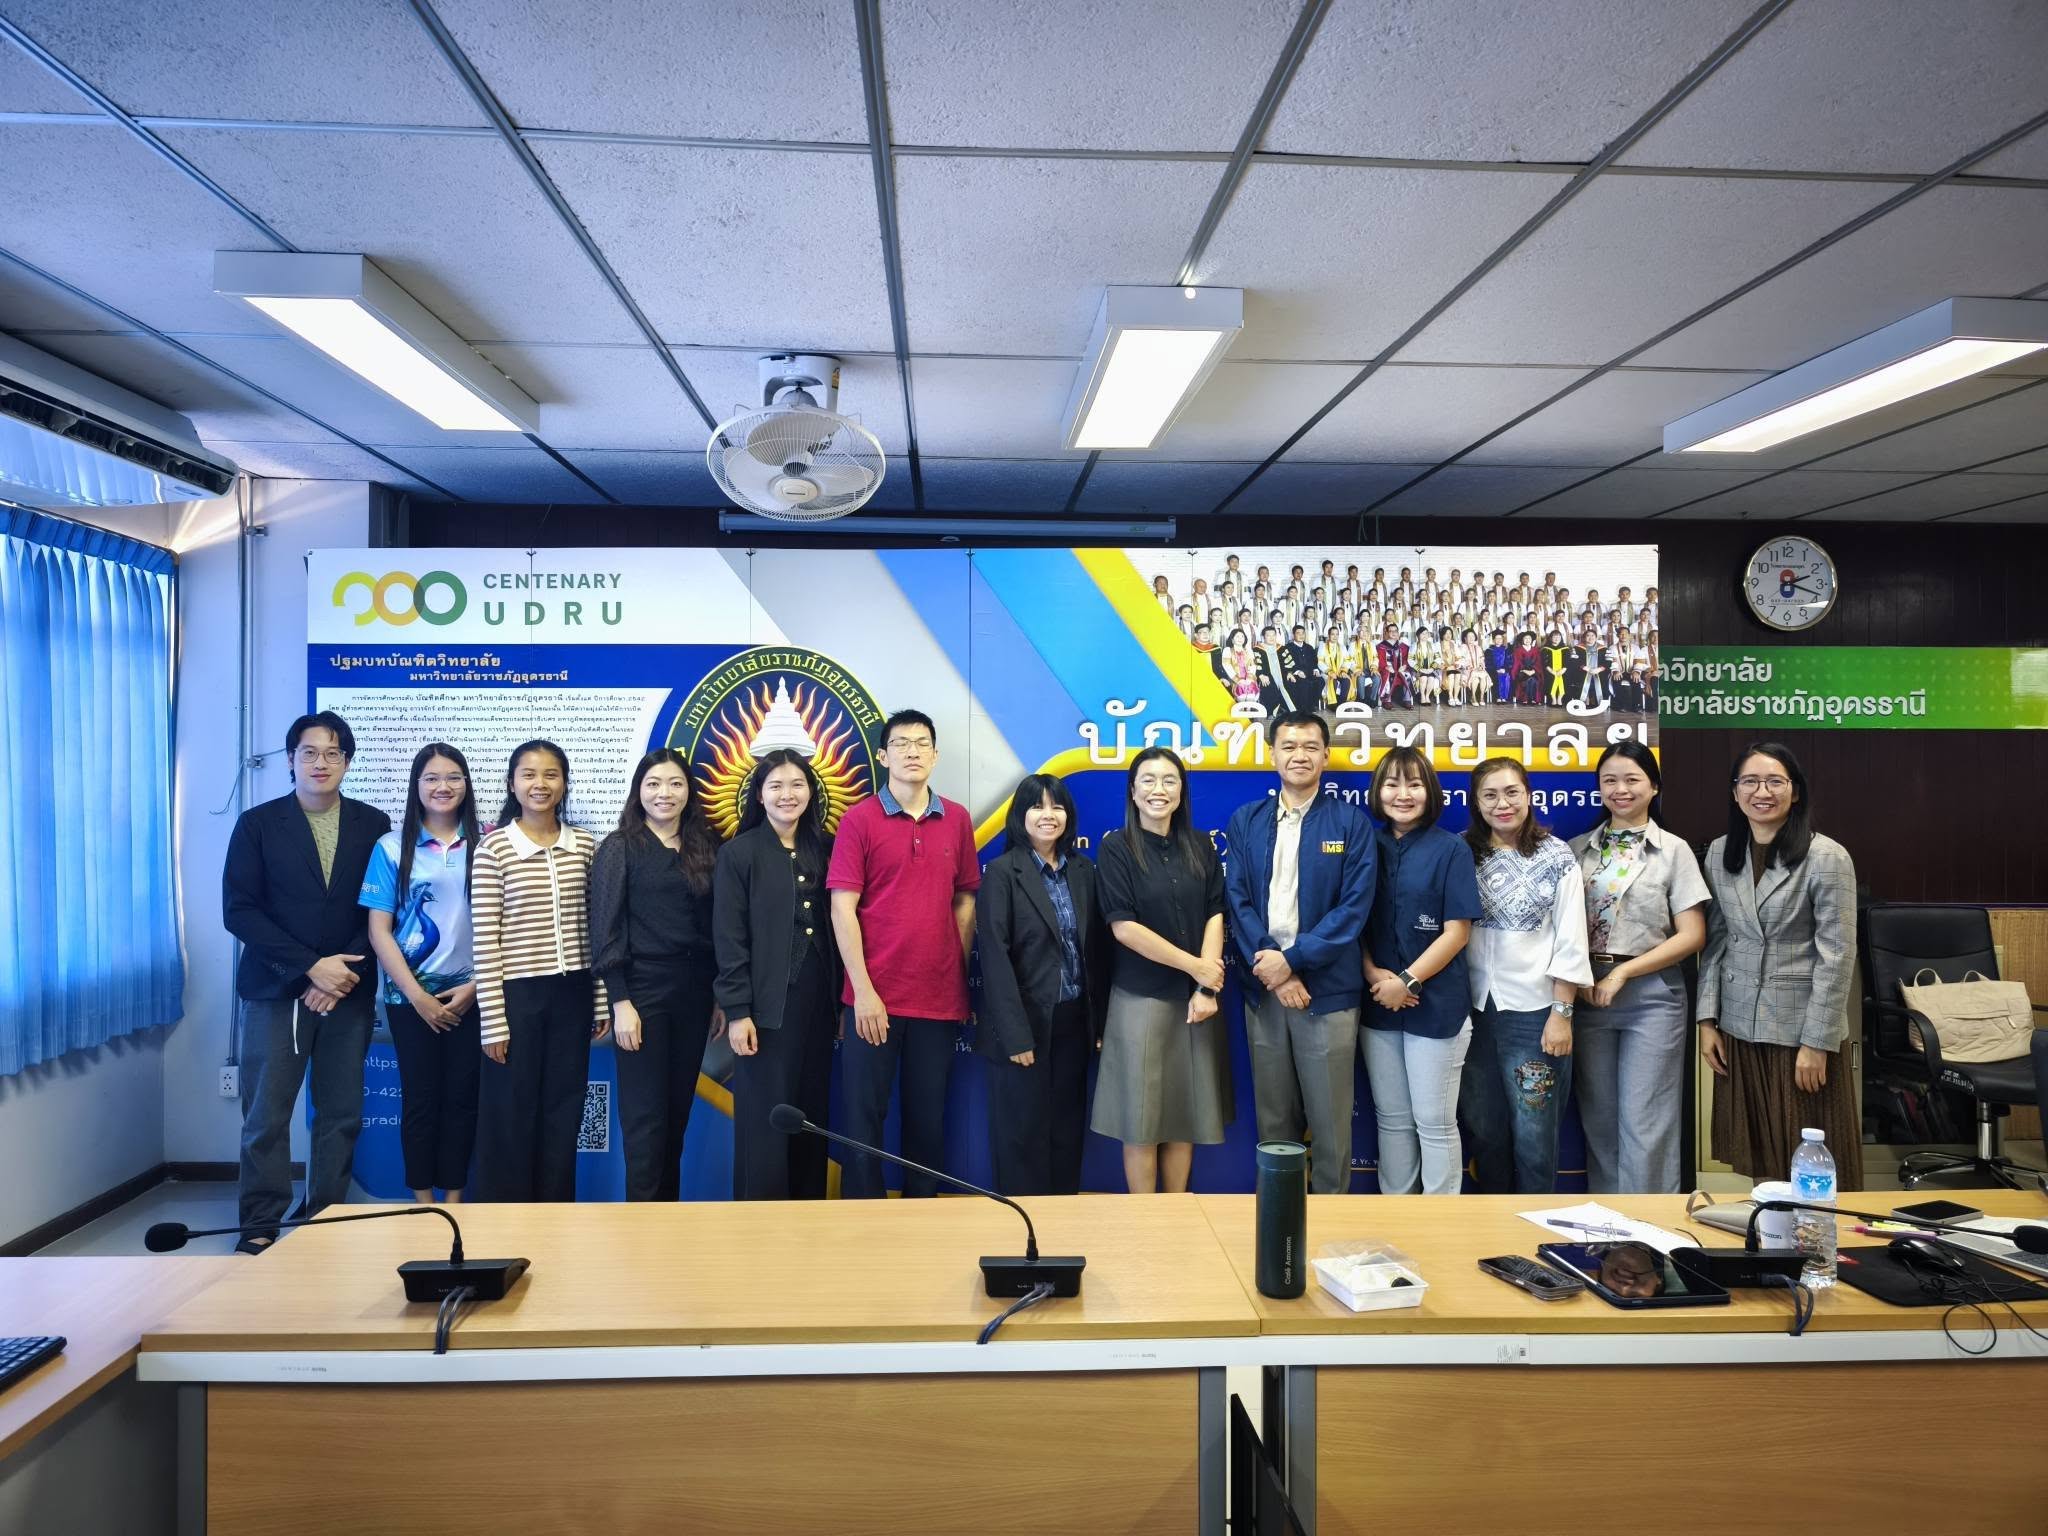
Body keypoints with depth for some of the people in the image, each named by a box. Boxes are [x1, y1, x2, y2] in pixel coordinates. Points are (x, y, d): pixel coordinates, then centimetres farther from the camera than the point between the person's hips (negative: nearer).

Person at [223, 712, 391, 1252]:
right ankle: (261, 1225, 13)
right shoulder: (258, 824, 2)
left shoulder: (374, 826, 5)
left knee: (341, 1114, 5)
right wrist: (311, 967, -13)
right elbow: (239, 910, -5)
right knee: (266, 1115, 1)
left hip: (348, 990, 1)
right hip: (277, 990, -1)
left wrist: (346, 973, -10)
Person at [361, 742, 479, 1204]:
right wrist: (417, 996, -8)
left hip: (471, 994, 1)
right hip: (411, 996, -1)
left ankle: (454, 1200, 15)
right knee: (420, 1096, 5)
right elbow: (379, 929, -2)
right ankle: (423, 1204, 16)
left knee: (462, 1096, 5)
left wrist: (477, 986, -5)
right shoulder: (392, 847, 0)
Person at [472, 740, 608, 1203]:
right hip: (516, 994, -3)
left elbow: (593, 927, 8)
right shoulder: (493, 848, -6)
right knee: (511, 1116, 5)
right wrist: (492, 1019, -9)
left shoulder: (584, 844, 5)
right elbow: (485, 940, -7)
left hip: (572, 993, 3)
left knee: (563, 1113, 11)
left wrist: (602, 1001, 7)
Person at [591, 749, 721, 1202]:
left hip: (694, 993, 4)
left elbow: (716, 927, 9)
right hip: (642, 991, -4)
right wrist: (620, 1003, -13)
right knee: (645, 1116, 0)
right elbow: (605, 930, -7)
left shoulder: (705, 849, 9)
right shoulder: (619, 848, -2)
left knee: (678, 1112, 11)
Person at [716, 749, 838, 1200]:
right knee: (765, 1118, 0)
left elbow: (836, 926, 10)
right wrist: (737, 1010, -12)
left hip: (818, 1000, 4)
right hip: (767, 1003, -4)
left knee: (812, 1113, 10)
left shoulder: (824, 850, 8)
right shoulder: (738, 854, -3)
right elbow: (729, 939, -7)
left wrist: (842, 1000, 7)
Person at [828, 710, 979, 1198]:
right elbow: (843, 907, -7)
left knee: (928, 1119, 13)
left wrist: (963, 979, 6)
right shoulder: (858, 819, -4)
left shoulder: (957, 820, 7)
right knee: (864, 1117, 5)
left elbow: (965, 902, 12)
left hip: (940, 997, 3)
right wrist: (863, 991, -12)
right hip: (875, 997, -3)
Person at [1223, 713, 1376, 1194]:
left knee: (1330, 1119, 3)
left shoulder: (1351, 822, -1)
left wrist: (1292, 960, -14)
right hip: (1262, 987, 3)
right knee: (1273, 1118, 12)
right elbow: (1237, 901, 1)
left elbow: (1353, 908, -8)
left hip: (1328, 990, -2)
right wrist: (1269, 967, -11)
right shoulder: (1245, 822, 7)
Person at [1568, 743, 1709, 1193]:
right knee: (1599, 1119, 9)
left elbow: (1691, 935, -4)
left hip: (1651, 994, -3)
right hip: (1587, 994, 3)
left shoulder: (1673, 850, 1)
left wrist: (1622, 973, -11)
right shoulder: (1578, 850, 9)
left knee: (1644, 1124, -2)